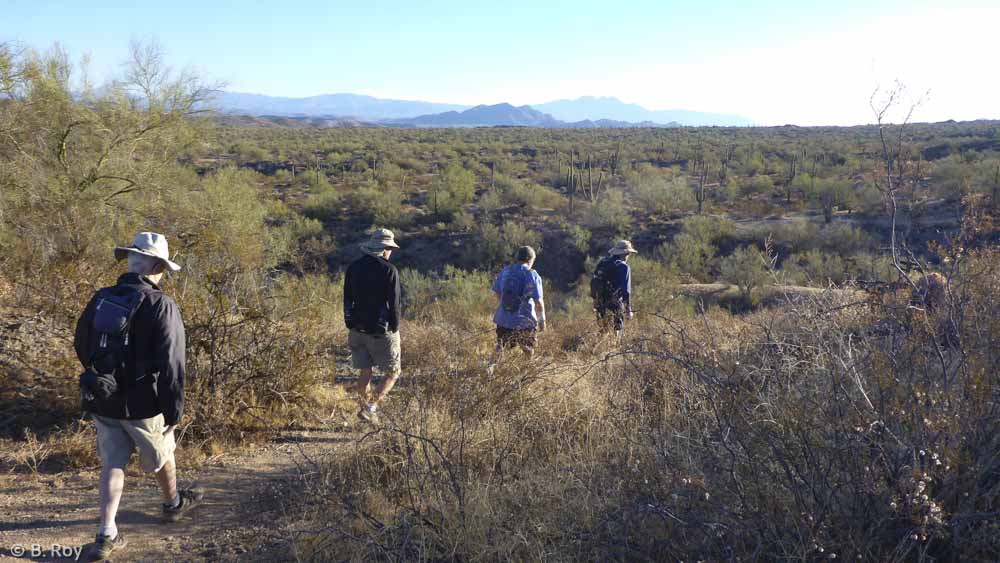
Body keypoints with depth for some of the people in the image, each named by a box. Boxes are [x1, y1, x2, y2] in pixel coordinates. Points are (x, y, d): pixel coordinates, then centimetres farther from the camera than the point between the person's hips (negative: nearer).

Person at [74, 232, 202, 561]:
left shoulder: (101, 299, -1)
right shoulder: (161, 306, -20)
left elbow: (81, 346, 12)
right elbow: (171, 364, -22)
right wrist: (175, 410, -12)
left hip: (102, 400, 5)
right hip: (142, 404, -4)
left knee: (112, 464, 15)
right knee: (161, 456, 20)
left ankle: (107, 536, 12)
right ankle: (173, 503, 44)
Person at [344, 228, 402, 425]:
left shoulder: (354, 267, 5)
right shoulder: (389, 270, -12)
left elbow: (347, 300, 9)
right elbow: (394, 304, -12)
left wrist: (351, 326, 16)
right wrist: (395, 329, -3)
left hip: (358, 329, 5)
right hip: (382, 331, -5)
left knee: (365, 372, 15)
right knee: (392, 372, 8)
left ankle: (365, 408, 18)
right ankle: (372, 406, -7)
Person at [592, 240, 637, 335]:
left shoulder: (602, 262, 9)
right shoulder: (624, 267, -11)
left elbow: (593, 283, 14)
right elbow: (626, 290, -15)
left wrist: (596, 303, 21)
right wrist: (628, 310, -9)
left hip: (600, 305, 6)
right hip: (614, 306, -6)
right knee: (616, 333, 3)